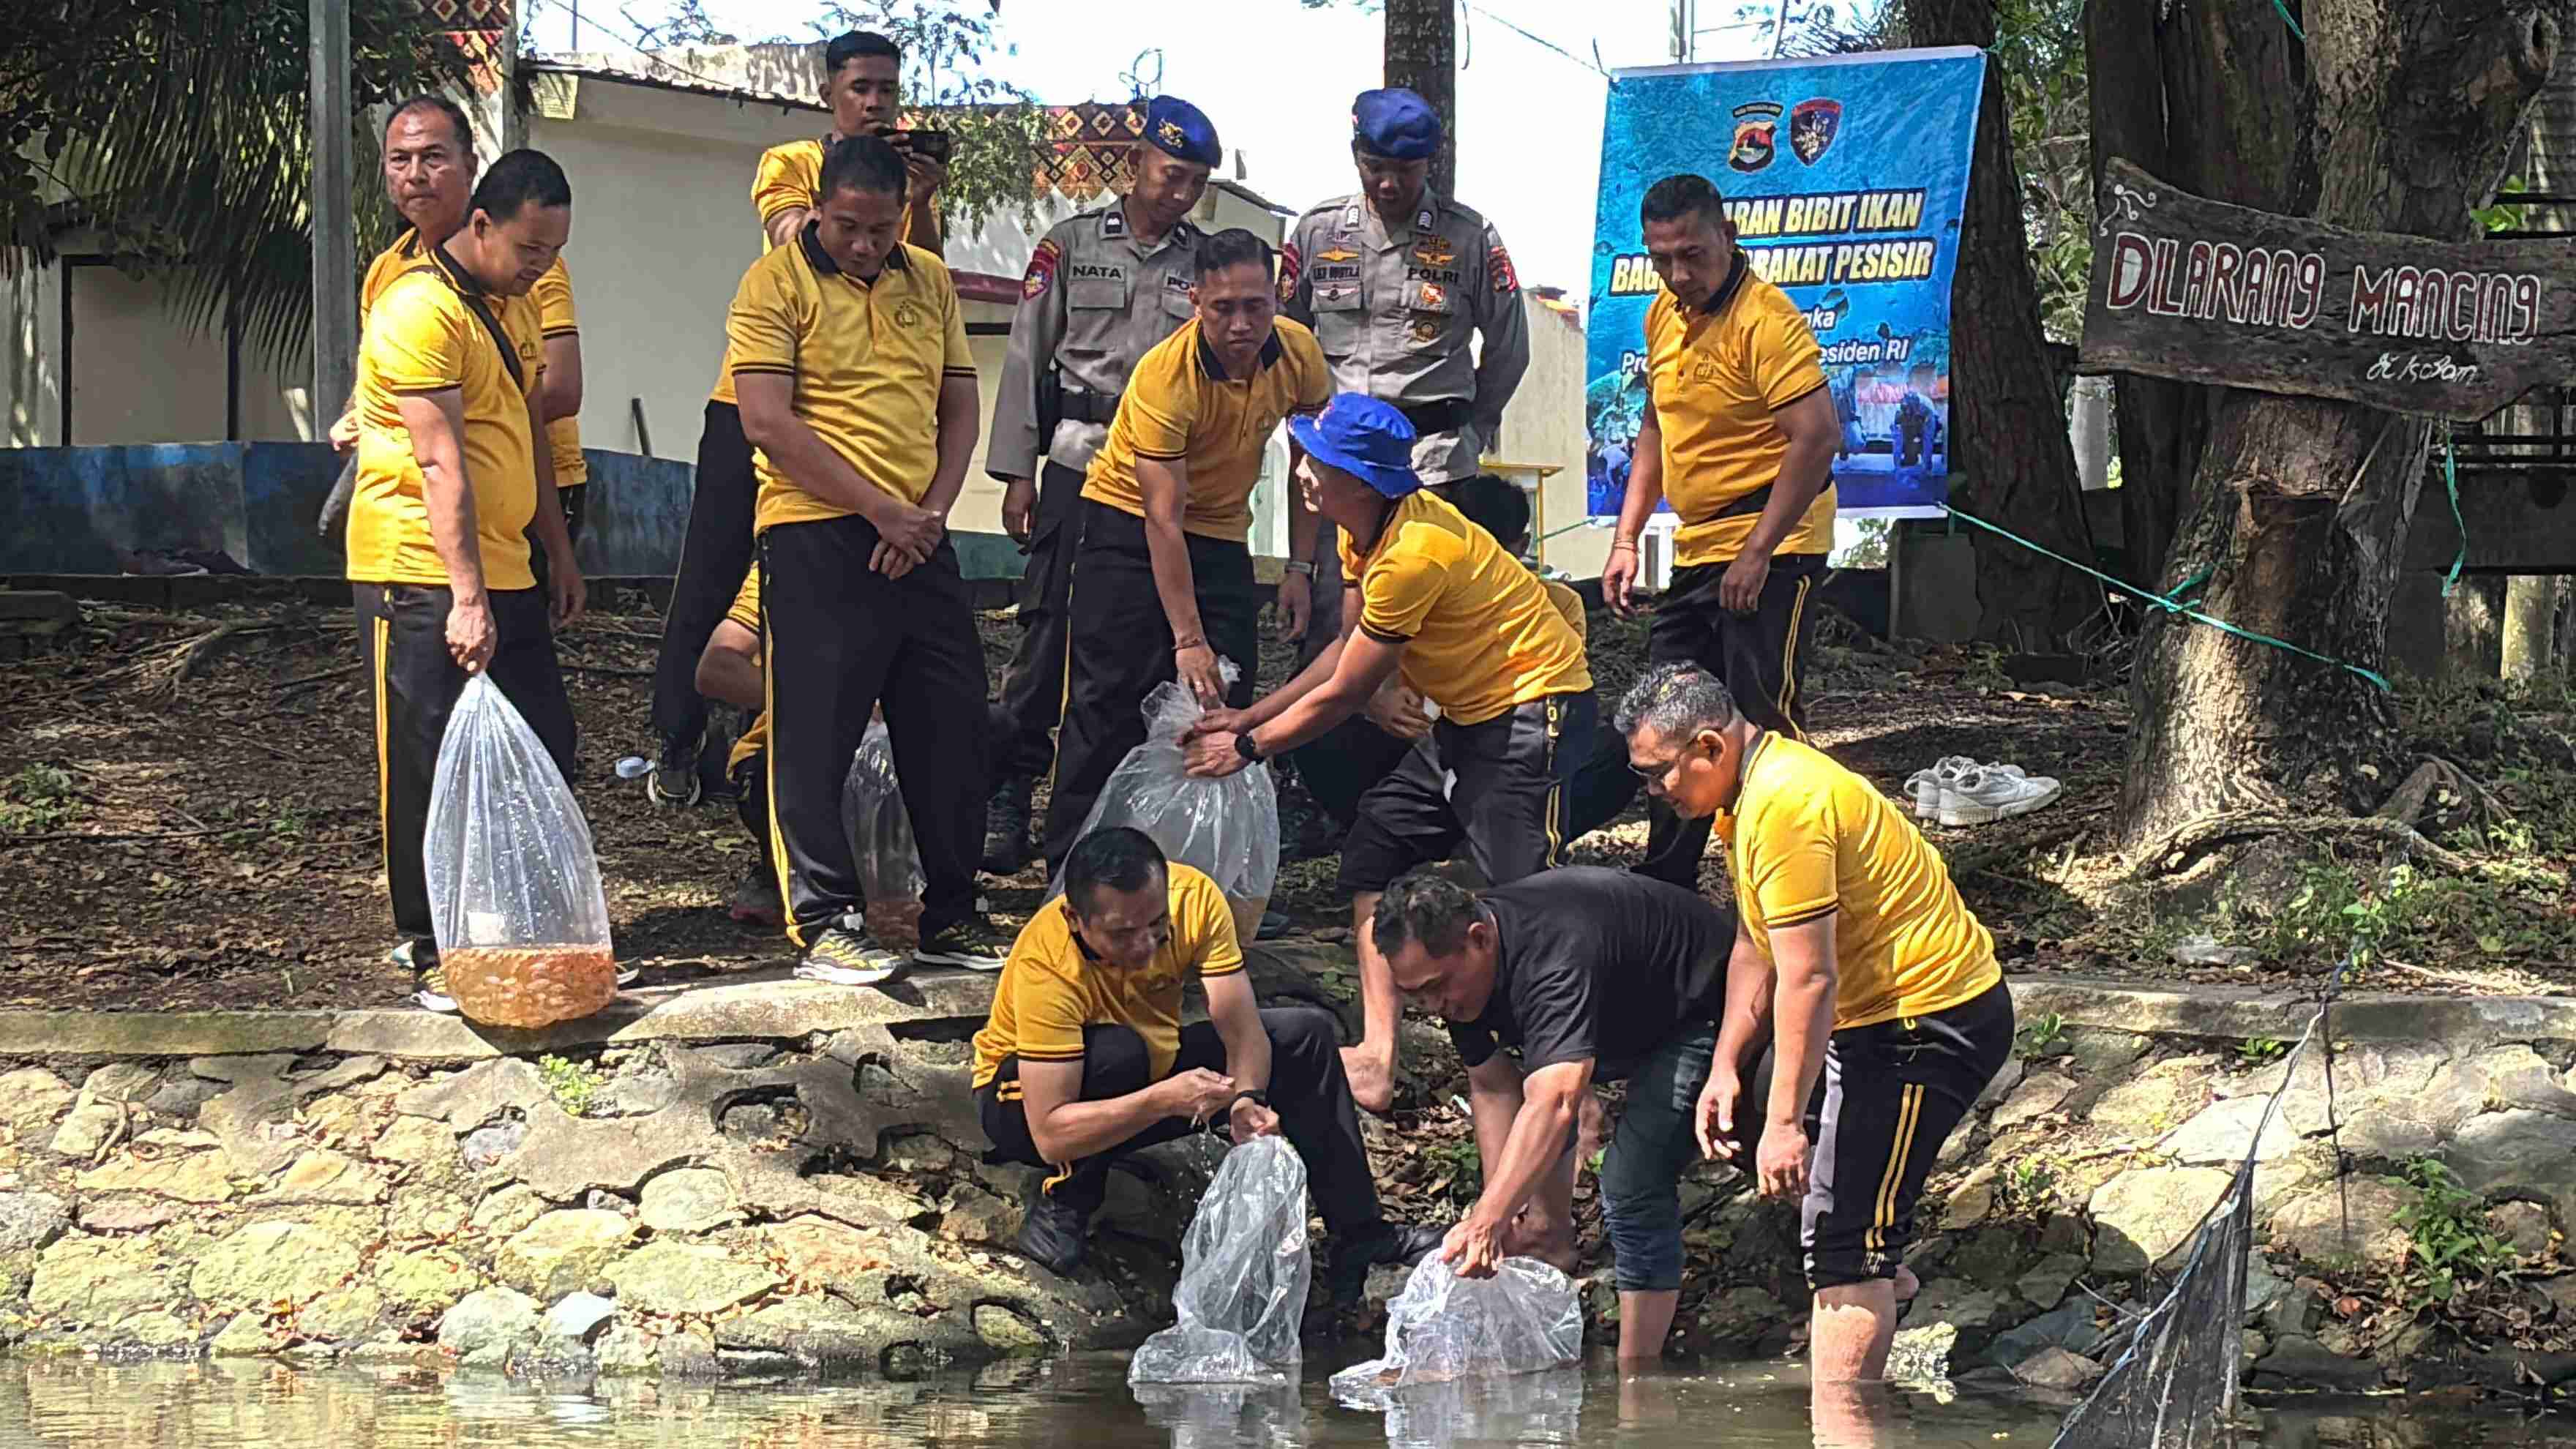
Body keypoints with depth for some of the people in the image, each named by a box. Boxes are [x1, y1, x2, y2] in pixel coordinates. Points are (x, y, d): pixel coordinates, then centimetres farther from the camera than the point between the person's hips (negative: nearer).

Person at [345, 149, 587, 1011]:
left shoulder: (514, 307, 14)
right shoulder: (422, 309, -16)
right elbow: (442, 464, -21)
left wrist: (560, 554, 20)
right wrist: (467, 595, -24)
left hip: (501, 571, 9)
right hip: (420, 576, -9)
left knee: (545, 752, 9)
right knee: (430, 771, -4)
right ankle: (433, 956, 2)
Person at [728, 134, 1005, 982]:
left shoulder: (928, 282, 12)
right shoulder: (777, 284, -5)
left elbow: (959, 408, 14)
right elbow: (768, 423, -13)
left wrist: (930, 512, -4)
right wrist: (881, 509, -15)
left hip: (920, 538, 6)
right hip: (816, 538, -6)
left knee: (950, 725, 9)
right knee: (815, 735, -5)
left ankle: (952, 916, 20)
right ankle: (822, 922, 0)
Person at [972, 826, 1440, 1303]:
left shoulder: (1195, 899, -23)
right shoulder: (1045, 965, -37)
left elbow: (1242, 1031, -22)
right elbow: (1050, 1135, -40)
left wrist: (1248, 1100, -43)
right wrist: (1162, 1099, -51)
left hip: (1152, 1065, 6)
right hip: (1025, 1097, -6)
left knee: (1306, 1034, -8)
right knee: (1116, 1050, -38)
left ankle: (1359, 1233, 0)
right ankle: (1063, 1203, -14)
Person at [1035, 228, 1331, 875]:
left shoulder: (1298, 352, -13)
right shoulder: (1165, 377, -29)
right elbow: (1164, 518, -30)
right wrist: (1188, 641, -33)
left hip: (1222, 534, 5)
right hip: (1130, 524, -5)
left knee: (1228, 703, -3)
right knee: (1109, 700, -10)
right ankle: (1071, 866, -6)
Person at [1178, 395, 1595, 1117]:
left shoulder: (1415, 553, -27)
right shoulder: (1365, 534, 3)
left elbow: (1343, 694, -18)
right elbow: (1345, 649, 14)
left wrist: (1248, 747, -5)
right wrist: (1250, 716, 10)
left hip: (1533, 714, -11)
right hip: (1469, 718, 11)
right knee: (1374, 854, 7)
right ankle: (1379, 1060, 6)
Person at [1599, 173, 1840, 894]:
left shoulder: (1764, 318, -17)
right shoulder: (1665, 316, 10)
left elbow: (1819, 435, -25)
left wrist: (1757, 552, -25)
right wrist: (1626, 539, 17)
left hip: (1769, 548, -9)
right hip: (1696, 551, 9)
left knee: (1764, 713, -11)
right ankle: (1668, 881, 25)